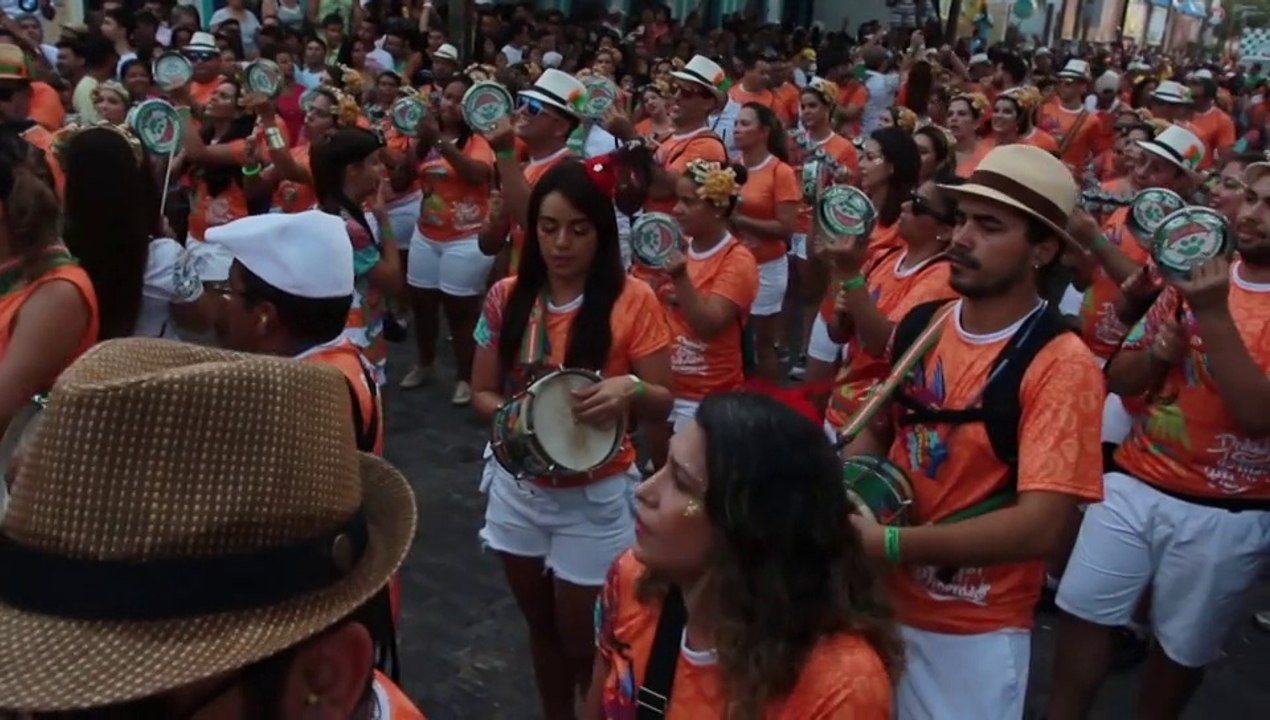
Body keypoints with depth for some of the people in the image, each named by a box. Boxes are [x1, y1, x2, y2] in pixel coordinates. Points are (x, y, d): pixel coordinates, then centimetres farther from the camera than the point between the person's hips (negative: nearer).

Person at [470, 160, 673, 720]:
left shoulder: (634, 300, -12)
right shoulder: (507, 296, -2)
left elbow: (663, 405, -9)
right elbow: (481, 393, 3)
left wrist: (631, 390, -31)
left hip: (595, 497, -4)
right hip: (518, 488, 4)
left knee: (584, 642, 9)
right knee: (541, 627, 22)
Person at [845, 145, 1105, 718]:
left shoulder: (1060, 366, -20)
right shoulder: (919, 326, -1)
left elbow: (1042, 527, -26)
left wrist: (889, 544, -28)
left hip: (973, 633, -6)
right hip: (880, 600, 6)